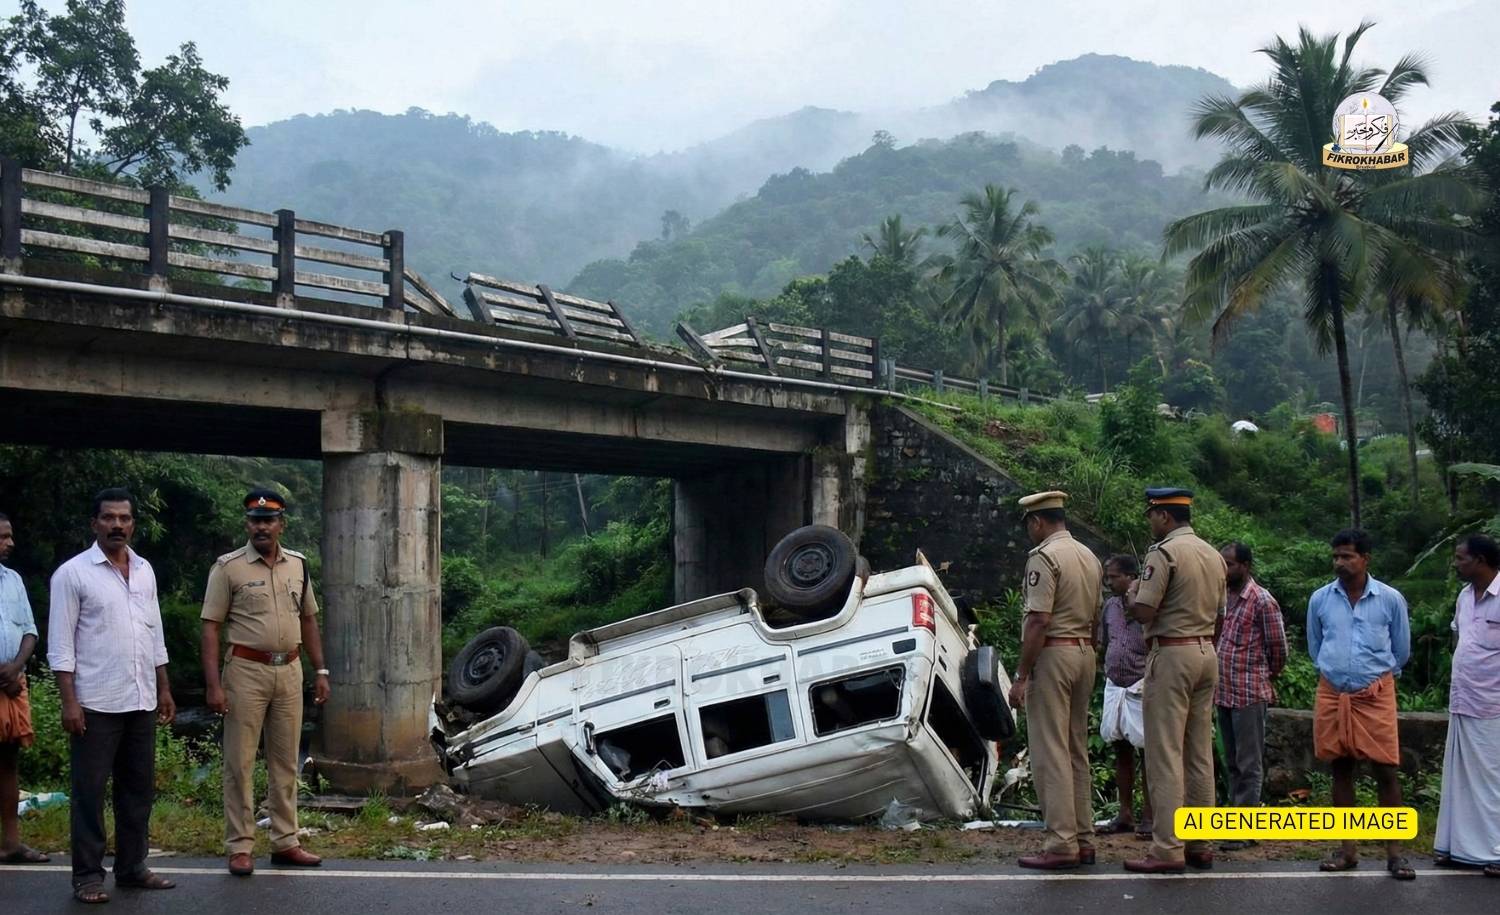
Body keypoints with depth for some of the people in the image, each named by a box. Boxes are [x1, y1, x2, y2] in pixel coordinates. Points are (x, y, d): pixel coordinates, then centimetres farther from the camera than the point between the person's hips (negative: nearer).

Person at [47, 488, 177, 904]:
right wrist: (69, 702, -14)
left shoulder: (145, 570, 11)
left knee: (138, 788, 11)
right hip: (96, 703, -6)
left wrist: (164, 689, 14)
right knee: (90, 791, 1)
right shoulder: (72, 573, -6)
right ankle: (87, 875, 9)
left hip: (142, 702, 6)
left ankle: (131, 867, 20)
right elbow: (60, 644, -8)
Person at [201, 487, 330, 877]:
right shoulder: (229, 567, -6)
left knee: (285, 761, 10)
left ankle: (285, 842, 18)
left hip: (289, 670, 5)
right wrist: (214, 684, -15)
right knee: (239, 762, 0)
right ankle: (240, 847, 7)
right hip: (247, 670, -5)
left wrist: (321, 671, 11)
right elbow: (211, 627, -7)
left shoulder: (298, 565, 9)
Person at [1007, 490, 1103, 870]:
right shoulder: (1089, 557, 14)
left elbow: (1039, 622, -19)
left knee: (1050, 752, -6)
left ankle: (1062, 845, -7)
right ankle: (1083, 839, 15)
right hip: (1085, 653, 9)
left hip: (1052, 655, -9)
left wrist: (1021, 677, -16)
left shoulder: (1044, 557, -12)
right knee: (1077, 750, 13)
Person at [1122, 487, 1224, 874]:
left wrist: (1131, 594, 2)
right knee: (1200, 753, 11)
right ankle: (1200, 845, 16)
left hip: (1171, 655, -8)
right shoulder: (1213, 555, 13)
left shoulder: (1164, 552, -12)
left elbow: (1143, 611, -17)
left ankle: (1168, 850, -6)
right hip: (1207, 653, 8)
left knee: (1165, 754, -5)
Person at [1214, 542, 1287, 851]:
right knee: (1232, 762, 13)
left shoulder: (1262, 601, -10)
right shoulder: (1222, 598, 11)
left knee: (1248, 764, -3)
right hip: (1223, 692, 7)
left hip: (1249, 693, -7)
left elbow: (1278, 646, -5)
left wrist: (1270, 675, 8)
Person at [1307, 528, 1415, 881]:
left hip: (1375, 695, -2)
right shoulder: (1320, 599, 2)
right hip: (1332, 694, 2)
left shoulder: (1390, 599, -3)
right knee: (1341, 769, 7)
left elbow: (1402, 650, 9)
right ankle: (1348, 850, 15)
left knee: (1386, 771, -4)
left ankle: (1394, 852, 3)